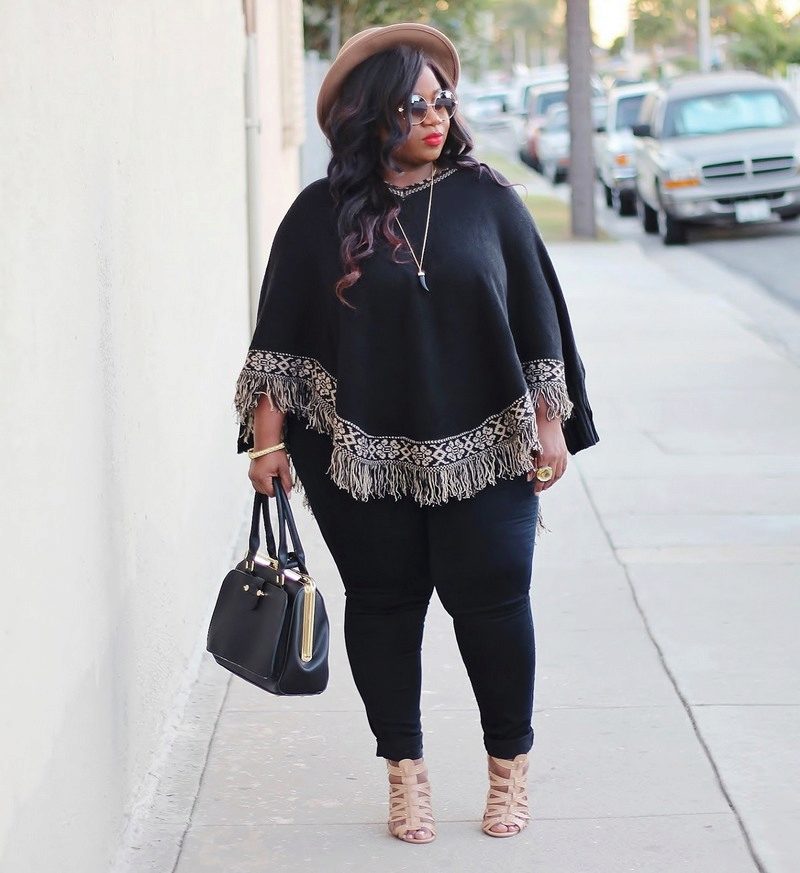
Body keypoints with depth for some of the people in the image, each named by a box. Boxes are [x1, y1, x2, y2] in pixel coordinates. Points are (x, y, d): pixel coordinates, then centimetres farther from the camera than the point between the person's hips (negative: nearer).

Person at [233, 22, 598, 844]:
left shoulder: (486, 198, 2)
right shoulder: (321, 214, 1)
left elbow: (535, 314, 5)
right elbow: (280, 335, 2)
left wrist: (550, 424, 3)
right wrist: (267, 437, -1)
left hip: (481, 449, 0)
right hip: (363, 455, 0)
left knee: (491, 601, 0)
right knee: (383, 605, 7)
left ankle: (510, 767, 20)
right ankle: (405, 775, 21)